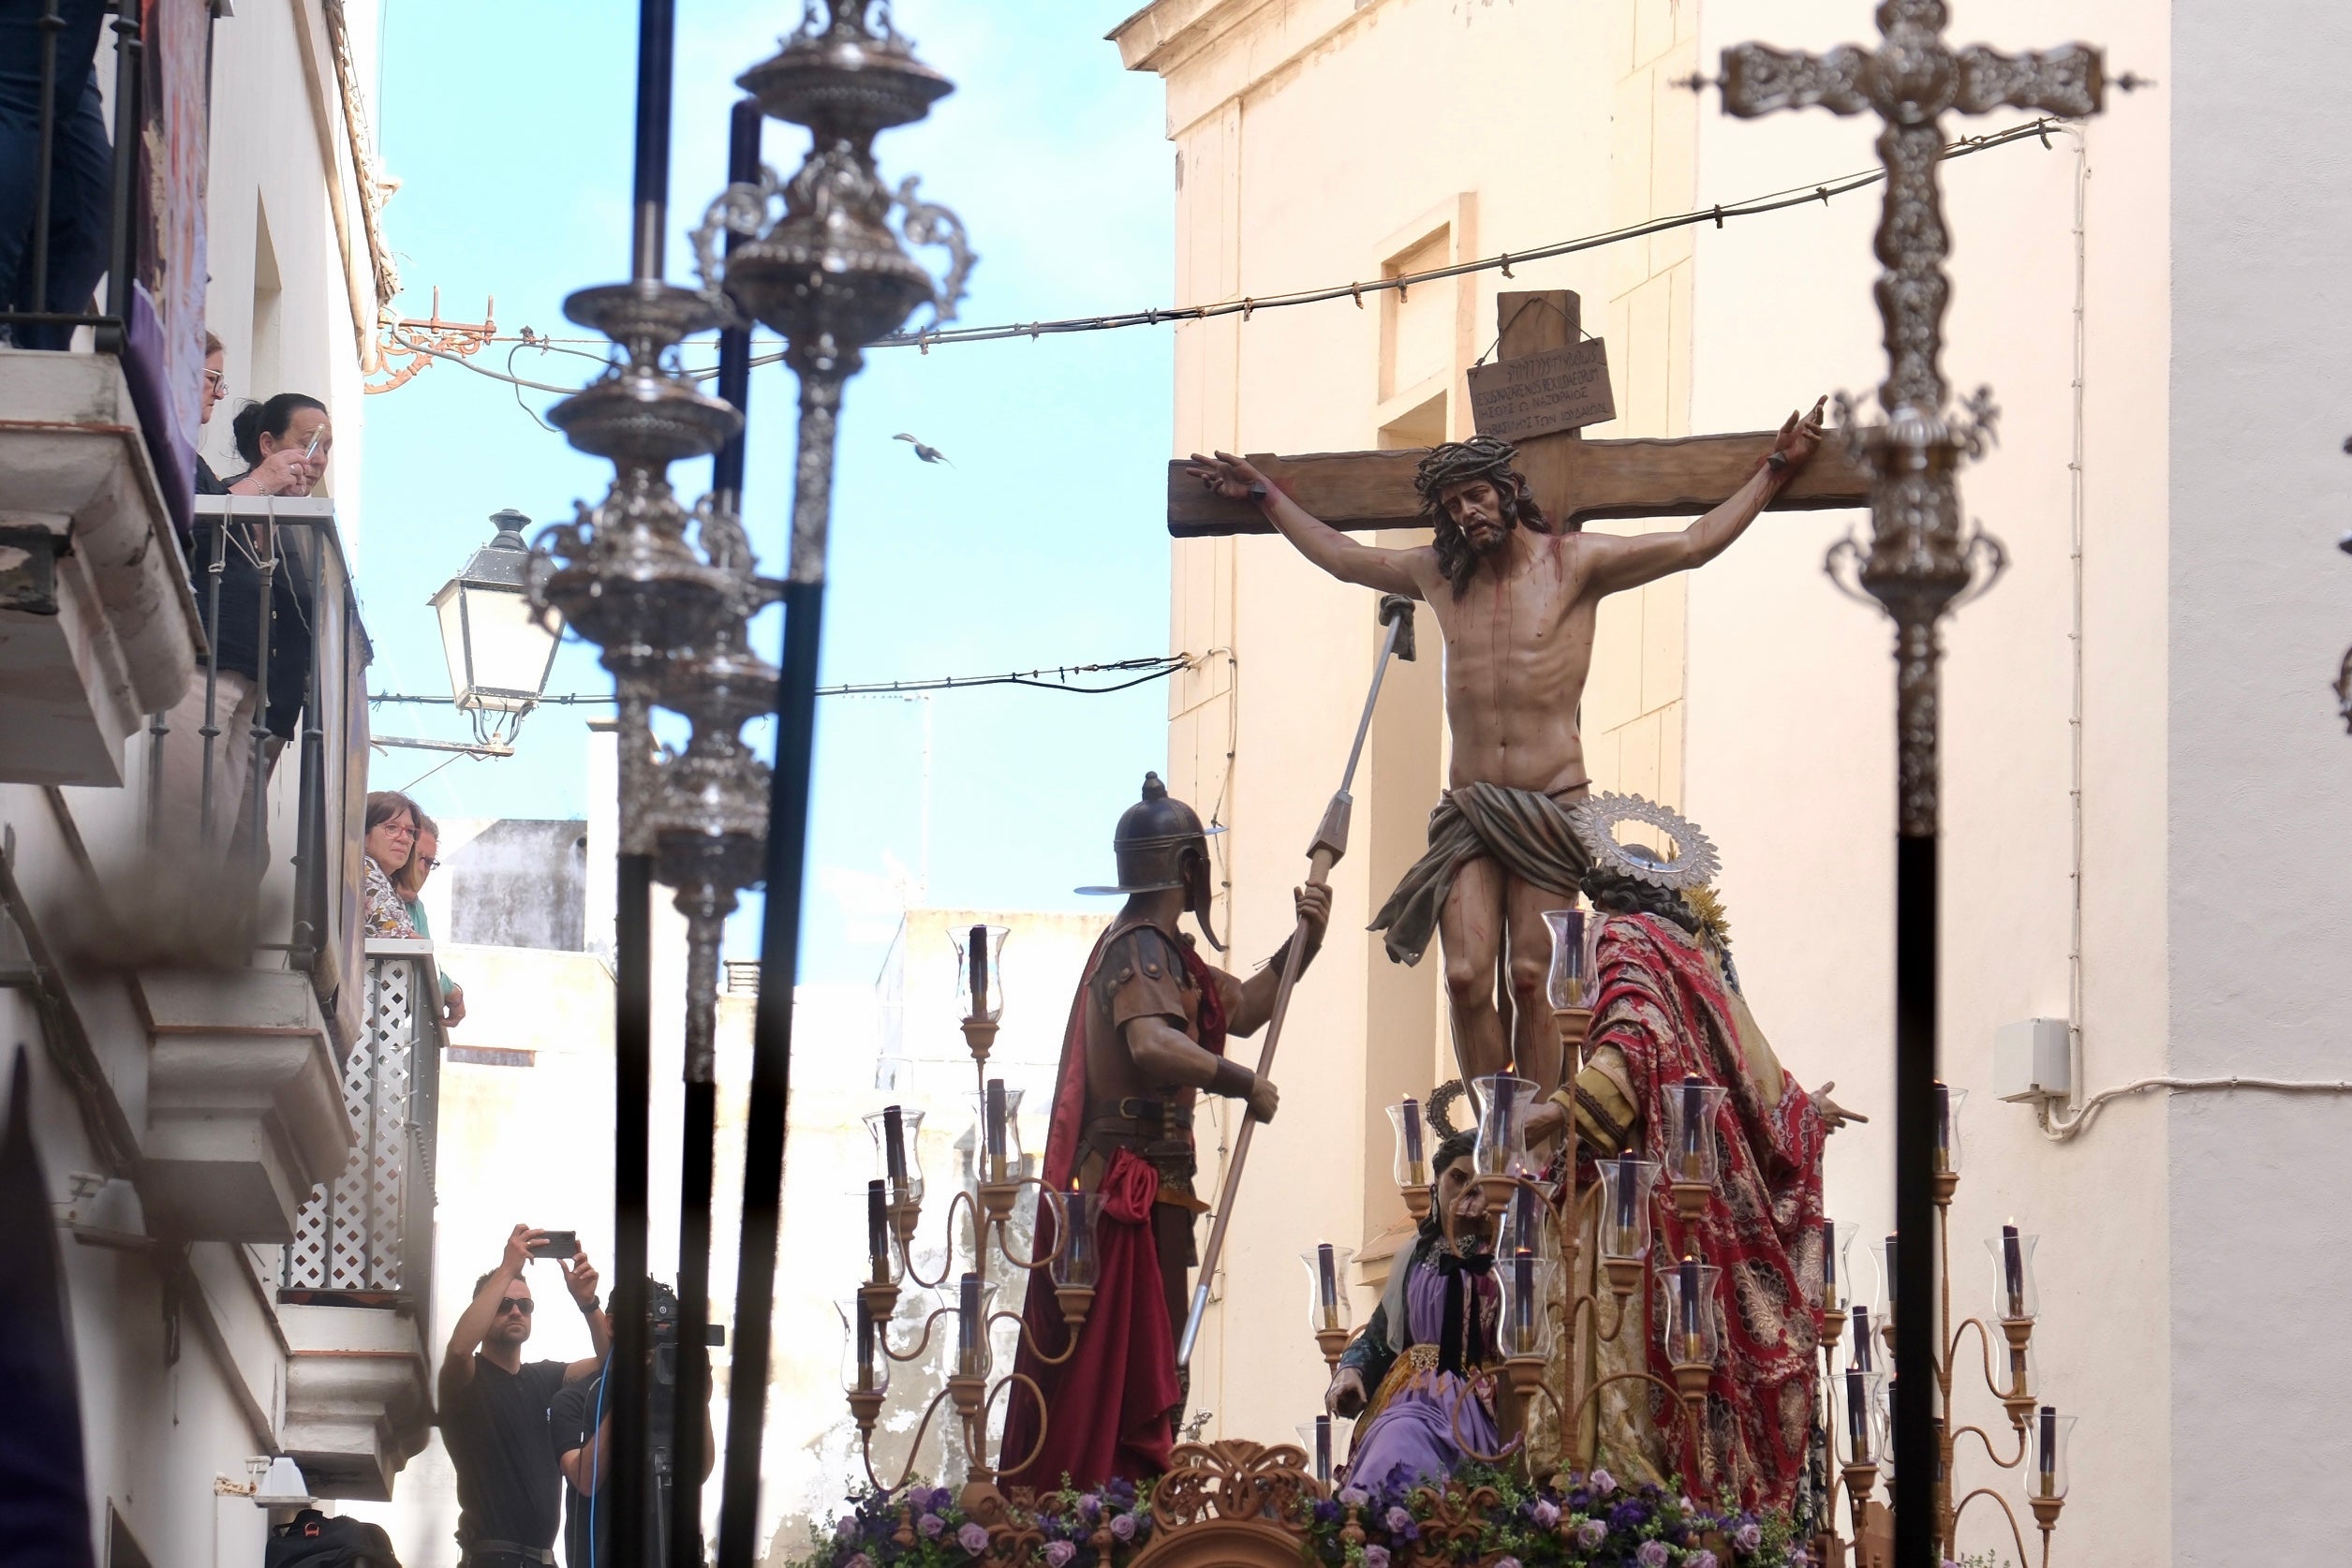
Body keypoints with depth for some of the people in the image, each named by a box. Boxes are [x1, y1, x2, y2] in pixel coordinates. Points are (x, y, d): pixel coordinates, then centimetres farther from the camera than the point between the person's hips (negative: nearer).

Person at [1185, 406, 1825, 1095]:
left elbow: (1696, 543, 4)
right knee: (1466, 979, -9)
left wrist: (1775, 470, 1)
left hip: (1550, 806, -3)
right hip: (1468, 807, 3)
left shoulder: (1573, 561, 3)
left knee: (1532, 980, -7)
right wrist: (1264, 495, 35)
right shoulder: (1438, 573, 14)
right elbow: (1342, 556, 30)